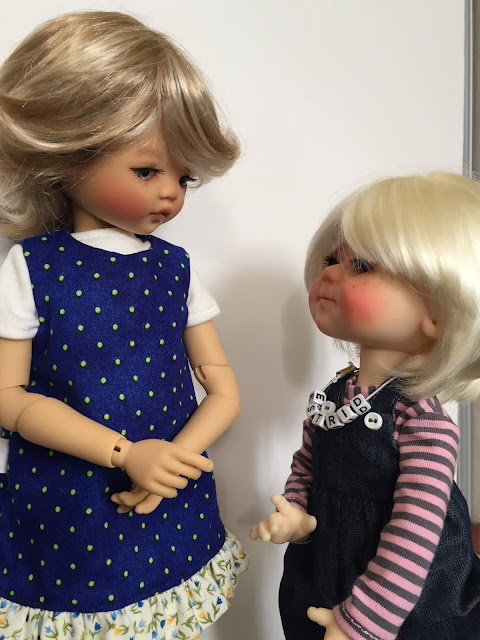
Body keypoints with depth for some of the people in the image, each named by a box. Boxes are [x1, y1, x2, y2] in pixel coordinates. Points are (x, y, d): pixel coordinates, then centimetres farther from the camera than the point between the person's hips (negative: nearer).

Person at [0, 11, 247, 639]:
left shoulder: (175, 268, -1)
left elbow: (223, 391, 1)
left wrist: (172, 460, -16)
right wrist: (126, 453, -20)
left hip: (172, 520, 3)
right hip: (57, 525, -2)